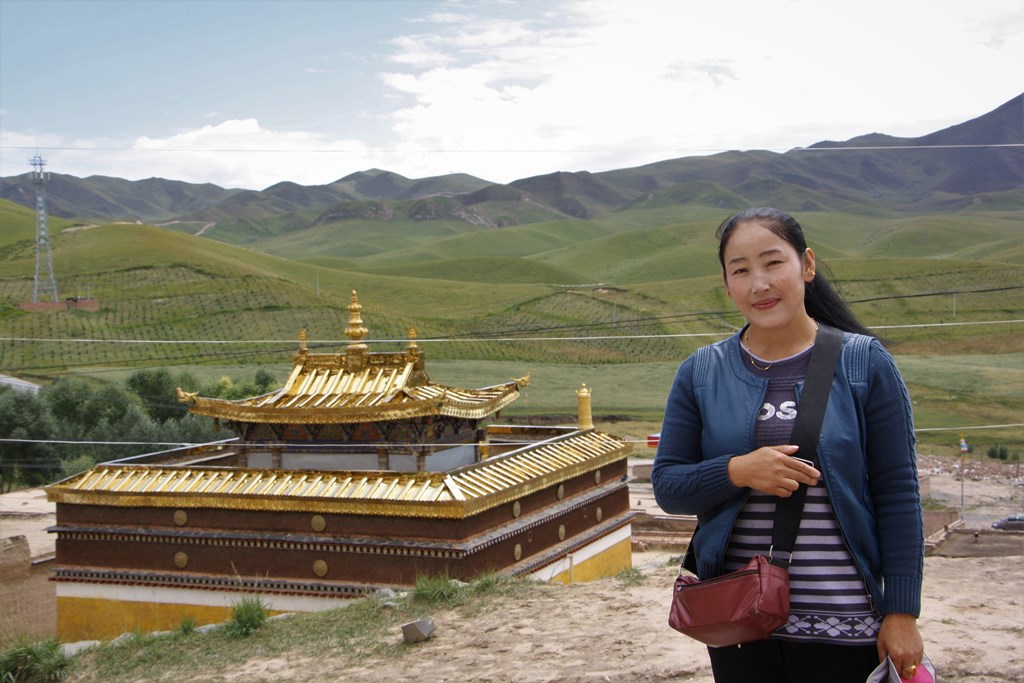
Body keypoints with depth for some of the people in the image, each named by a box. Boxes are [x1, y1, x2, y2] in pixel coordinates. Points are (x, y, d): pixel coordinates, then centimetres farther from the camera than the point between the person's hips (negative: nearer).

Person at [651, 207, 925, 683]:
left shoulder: (864, 363, -3)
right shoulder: (701, 373, 3)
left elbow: (898, 495, -3)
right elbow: (667, 486, 1)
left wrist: (902, 612, -7)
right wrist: (737, 471, -18)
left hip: (844, 626, -2)